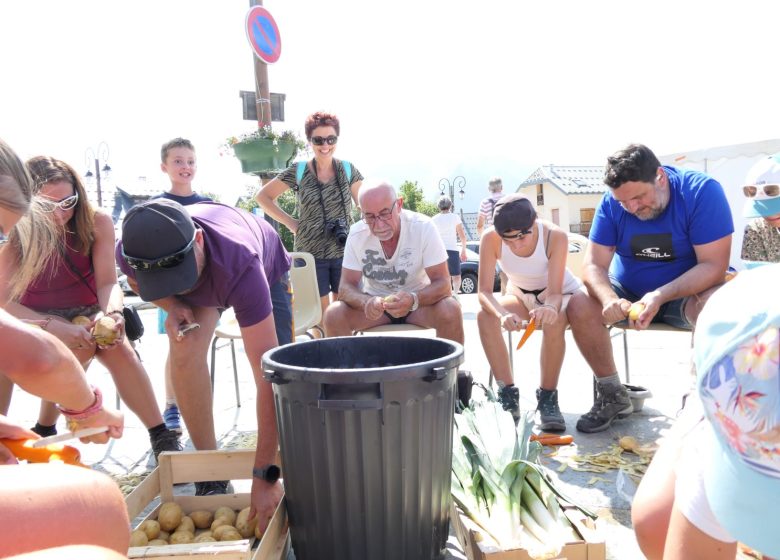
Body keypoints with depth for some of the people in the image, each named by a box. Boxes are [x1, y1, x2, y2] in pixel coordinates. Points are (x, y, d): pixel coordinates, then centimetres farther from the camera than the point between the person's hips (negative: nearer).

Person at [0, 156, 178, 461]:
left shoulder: (97, 223, -17)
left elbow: (108, 282, -20)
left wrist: (112, 314, -43)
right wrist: (54, 327, -42)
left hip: (87, 311, 1)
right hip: (37, 319, -1)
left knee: (118, 346, -30)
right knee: (82, 345, -32)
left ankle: (162, 437, -24)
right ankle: (44, 429, -9)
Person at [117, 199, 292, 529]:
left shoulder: (240, 265, -49)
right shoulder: (130, 253, -35)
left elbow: (267, 376, -50)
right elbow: (137, 281, -5)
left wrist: (264, 475, -50)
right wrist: (171, 305, -29)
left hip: (268, 271, -2)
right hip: (205, 278, 3)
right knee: (184, 351, -24)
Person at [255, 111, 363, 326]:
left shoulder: (348, 170, 3)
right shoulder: (297, 172, -1)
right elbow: (262, 196, 6)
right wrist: (289, 222, -2)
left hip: (344, 252, 1)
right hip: (311, 253, -1)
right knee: (320, 311, 6)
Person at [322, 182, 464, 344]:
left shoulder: (423, 227, -20)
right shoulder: (356, 234, -14)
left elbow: (442, 283, -21)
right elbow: (347, 286, -11)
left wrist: (413, 300, -42)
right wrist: (366, 302, -35)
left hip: (419, 300, -1)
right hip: (374, 301, 2)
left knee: (450, 311, -31)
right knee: (333, 314, -24)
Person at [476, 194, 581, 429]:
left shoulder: (556, 236, -31)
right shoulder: (490, 238, -26)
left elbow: (554, 293, -32)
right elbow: (484, 291, -30)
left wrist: (550, 308, -56)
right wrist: (502, 315, -51)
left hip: (561, 294, -2)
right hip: (520, 295, 2)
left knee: (553, 322, -37)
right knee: (485, 316, -29)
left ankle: (547, 397, -21)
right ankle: (508, 394, -19)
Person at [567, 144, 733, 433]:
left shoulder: (702, 191, -20)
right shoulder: (611, 203, -11)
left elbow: (713, 265, -23)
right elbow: (593, 265, -14)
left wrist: (661, 296, -38)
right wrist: (609, 299, -36)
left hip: (686, 293, -2)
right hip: (627, 294, 3)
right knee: (579, 306, -22)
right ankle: (613, 395, -7)